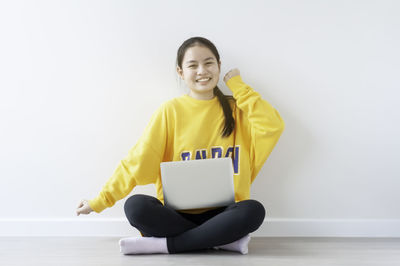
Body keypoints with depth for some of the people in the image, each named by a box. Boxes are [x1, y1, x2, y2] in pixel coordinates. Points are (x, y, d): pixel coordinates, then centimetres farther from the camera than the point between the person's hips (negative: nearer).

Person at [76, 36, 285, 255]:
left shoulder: (235, 109, 8)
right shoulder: (171, 111, 4)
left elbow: (272, 127, -11)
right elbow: (137, 161, 3)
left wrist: (238, 87, -3)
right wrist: (100, 201, 0)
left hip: (222, 213, 0)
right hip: (177, 214, 0)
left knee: (253, 210, -32)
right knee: (135, 206, -29)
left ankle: (163, 244, -21)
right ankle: (224, 240, -22)